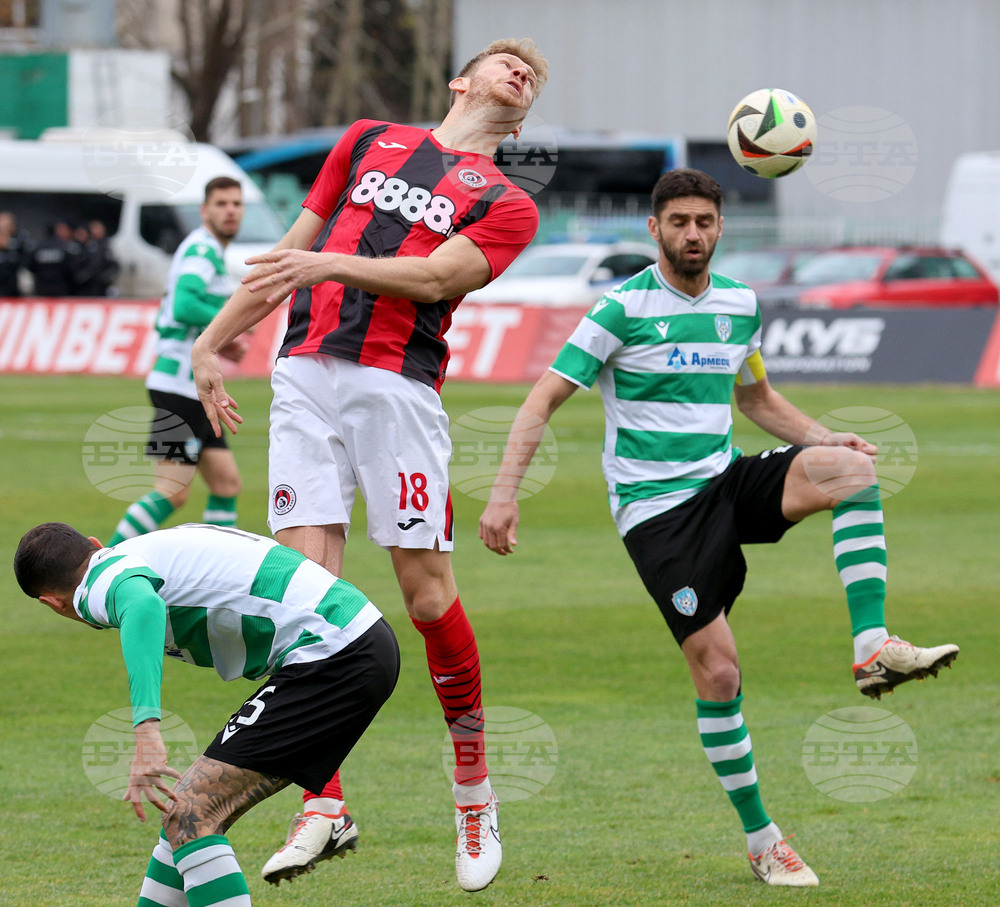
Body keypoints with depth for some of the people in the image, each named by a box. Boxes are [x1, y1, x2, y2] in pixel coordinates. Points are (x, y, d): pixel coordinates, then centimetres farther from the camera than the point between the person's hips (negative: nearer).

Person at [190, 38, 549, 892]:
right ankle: (325, 806, -7)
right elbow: (294, 249, 25)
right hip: (306, 372, 2)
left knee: (427, 593, -6)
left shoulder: (507, 204, 12)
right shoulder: (371, 140, 22)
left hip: (400, 385, -2)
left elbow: (436, 277, -6)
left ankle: (474, 781, 15)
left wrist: (329, 267, -19)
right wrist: (213, 339, 21)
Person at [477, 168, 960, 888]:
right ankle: (763, 843, 1)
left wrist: (822, 439, 9)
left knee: (851, 467, -23)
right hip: (655, 506, -5)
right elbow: (543, 401, -8)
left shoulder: (741, 305, 10)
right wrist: (504, 493, -19)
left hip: (726, 484, 5)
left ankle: (874, 647, -30)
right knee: (718, 668, -12)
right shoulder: (625, 309, -7)